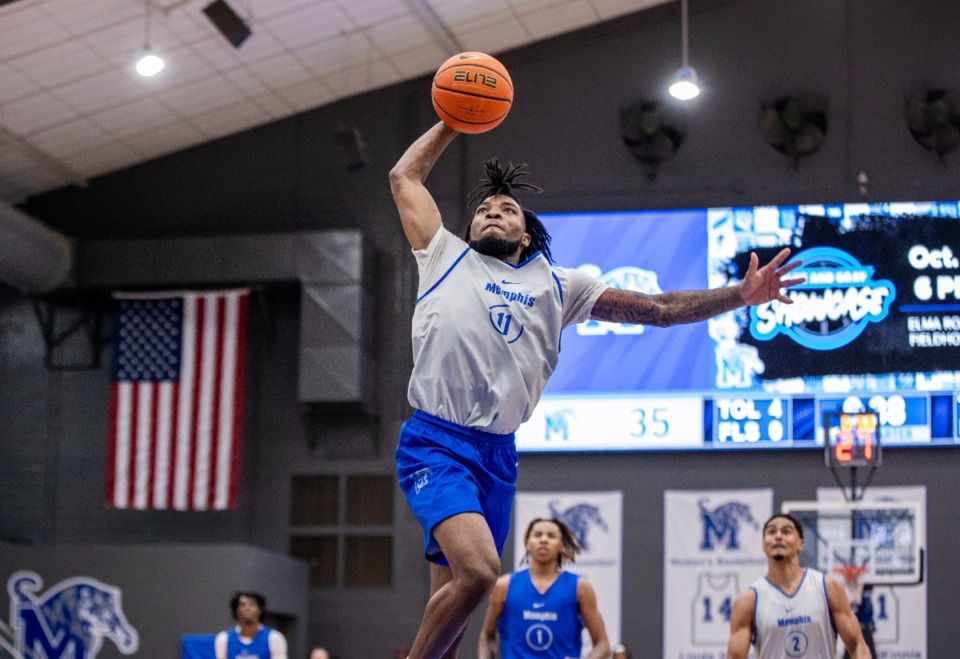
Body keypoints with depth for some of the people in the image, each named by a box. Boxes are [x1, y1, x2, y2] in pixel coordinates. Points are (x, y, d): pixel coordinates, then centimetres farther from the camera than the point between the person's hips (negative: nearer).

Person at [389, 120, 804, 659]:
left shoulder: (557, 286, 18)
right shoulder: (447, 258, 13)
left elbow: (657, 309, 16)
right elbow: (405, 176, 21)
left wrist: (739, 295, 7)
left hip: (498, 453, 4)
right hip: (436, 441, -4)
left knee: (454, 596, 6)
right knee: (479, 570, -25)